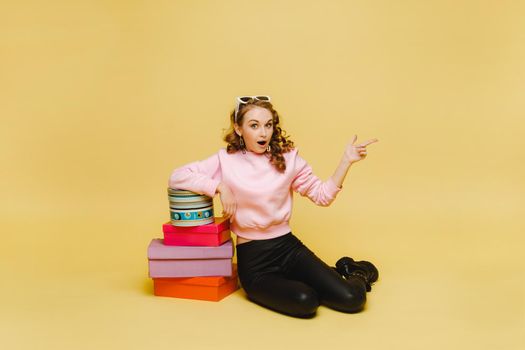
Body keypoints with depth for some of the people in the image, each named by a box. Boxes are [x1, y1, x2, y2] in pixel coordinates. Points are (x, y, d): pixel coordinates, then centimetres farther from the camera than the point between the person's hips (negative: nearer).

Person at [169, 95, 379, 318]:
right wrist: (220, 187, -17)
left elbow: (323, 195, 9)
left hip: (288, 246, 2)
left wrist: (346, 161, -1)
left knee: (352, 299, -12)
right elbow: (177, 177, -8)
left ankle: (356, 272, 22)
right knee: (304, 301, -29)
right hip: (252, 257, -2)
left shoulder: (288, 158, 5)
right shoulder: (226, 160, -2)